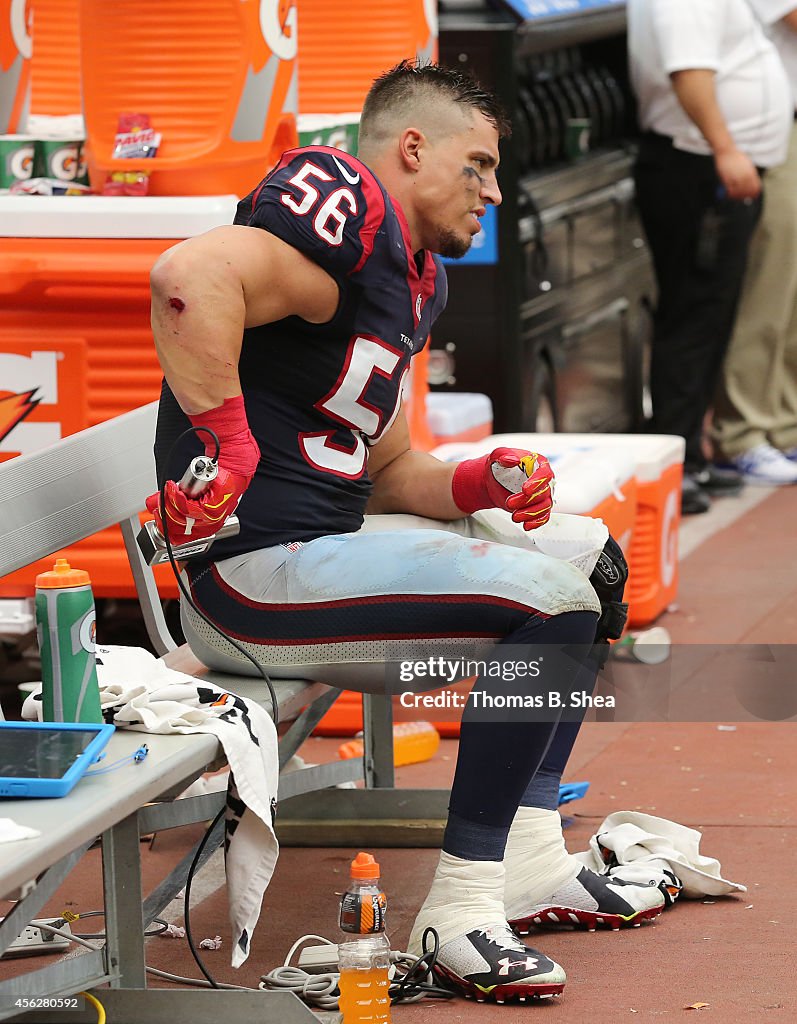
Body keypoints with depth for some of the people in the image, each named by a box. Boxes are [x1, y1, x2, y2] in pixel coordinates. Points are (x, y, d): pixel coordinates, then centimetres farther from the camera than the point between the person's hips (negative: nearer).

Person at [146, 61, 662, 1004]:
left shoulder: (415, 280, 19)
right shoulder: (350, 208, -14)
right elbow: (193, 279, -33)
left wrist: (477, 484, 2)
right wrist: (231, 449, -30)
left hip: (334, 535, 11)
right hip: (256, 572, -11)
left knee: (591, 564, 20)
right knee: (554, 604, -19)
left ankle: (529, 860, 21)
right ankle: (459, 909, -14)